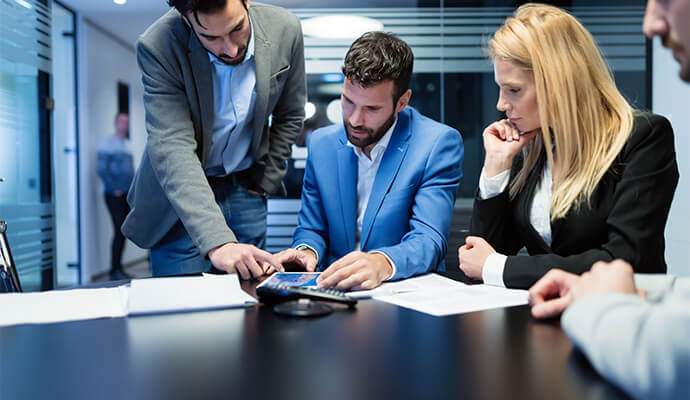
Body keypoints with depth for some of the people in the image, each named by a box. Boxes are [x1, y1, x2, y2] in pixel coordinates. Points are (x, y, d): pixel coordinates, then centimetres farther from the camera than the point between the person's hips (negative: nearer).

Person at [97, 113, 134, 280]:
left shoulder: (126, 145, 18)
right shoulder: (107, 143, -4)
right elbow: (102, 170, -11)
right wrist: (115, 189, -16)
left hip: (128, 195, 7)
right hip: (114, 195, -7)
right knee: (120, 231, -12)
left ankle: (118, 269, 14)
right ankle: (114, 271, -6)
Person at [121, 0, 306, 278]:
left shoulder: (285, 30, -13)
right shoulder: (158, 47, -24)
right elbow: (173, 150, -32)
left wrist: (265, 182, 3)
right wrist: (216, 241, -42)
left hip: (245, 190, 3)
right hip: (179, 196, -3)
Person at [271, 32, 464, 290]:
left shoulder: (438, 144, -9)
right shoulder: (321, 143, 5)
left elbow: (429, 239, -18)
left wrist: (381, 264, -39)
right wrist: (306, 250, -11)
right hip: (333, 289, 3)